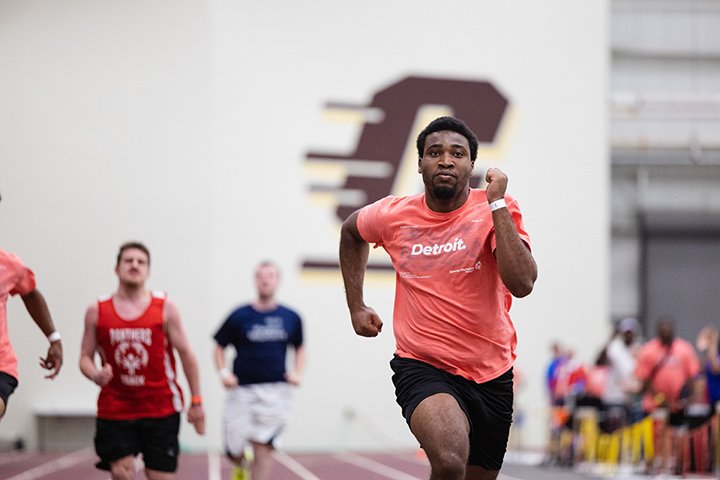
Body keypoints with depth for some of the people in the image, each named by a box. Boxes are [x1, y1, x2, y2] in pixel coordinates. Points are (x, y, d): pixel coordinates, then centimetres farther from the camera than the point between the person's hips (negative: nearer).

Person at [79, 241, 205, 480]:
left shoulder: (165, 308, -2)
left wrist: (196, 401, 2)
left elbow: (186, 354, 3)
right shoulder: (97, 311, 1)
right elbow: (86, 356, 7)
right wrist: (96, 375, -16)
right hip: (115, 409, 1)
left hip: (160, 408, 0)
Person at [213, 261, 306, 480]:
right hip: (241, 390, -1)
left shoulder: (291, 318, 7)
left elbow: (300, 348, 21)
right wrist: (224, 373, -6)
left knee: (263, 449, -10)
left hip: (275, 391, 1)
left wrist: (297, 372, 4)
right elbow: (219, 347, 9)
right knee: (234, 451, 1)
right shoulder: (239, 316, 1)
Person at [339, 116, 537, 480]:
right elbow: (350, 231, 23)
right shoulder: (392, 216, -2)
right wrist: (356, 306, 18)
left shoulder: (498, 211, -7)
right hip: (422, 367, -2)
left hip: (492, 376, 2)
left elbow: (522, 284, -24)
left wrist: (496, 204, -24)